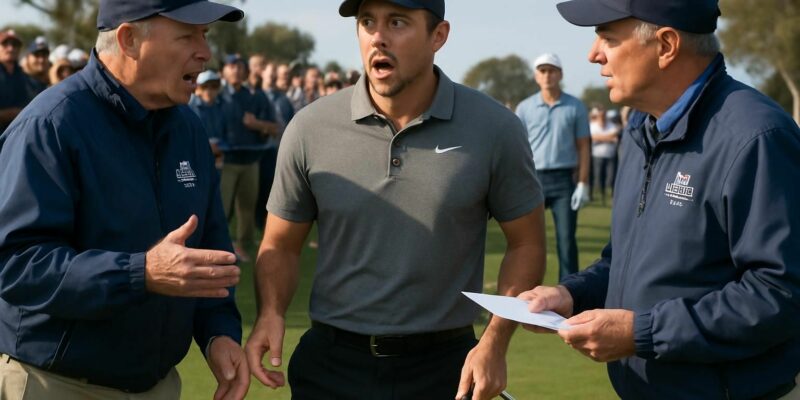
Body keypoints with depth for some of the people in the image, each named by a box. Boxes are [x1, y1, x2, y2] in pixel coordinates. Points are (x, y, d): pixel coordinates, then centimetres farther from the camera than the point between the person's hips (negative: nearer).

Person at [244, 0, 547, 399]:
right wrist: (271, 313, -14)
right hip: (330, 363, 1)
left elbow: (526, 243, 1)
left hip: (444, 364, 0)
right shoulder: (310, 128, -5)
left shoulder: (494, 129, -8)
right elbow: (280, 245, 4)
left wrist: (495, 342, -9)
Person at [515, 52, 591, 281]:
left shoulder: (575, 108, 3)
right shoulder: (525, 108, 5)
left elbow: (583, 148, 4)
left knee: (566, 238, 1)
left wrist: (583, 184, -4)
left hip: (564, 179, -1)